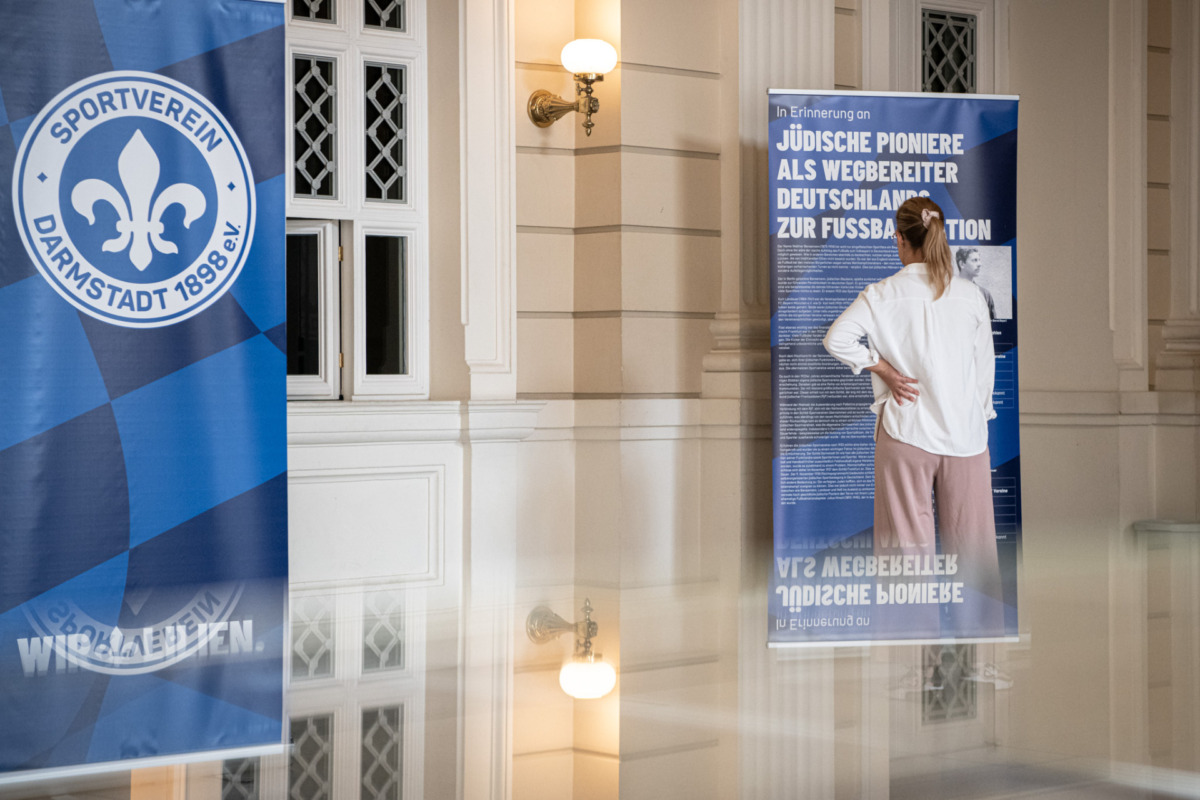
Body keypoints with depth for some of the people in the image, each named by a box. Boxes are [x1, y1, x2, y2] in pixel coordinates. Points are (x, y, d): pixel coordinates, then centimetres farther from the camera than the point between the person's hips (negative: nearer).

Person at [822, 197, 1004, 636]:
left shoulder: (884, 294, -7)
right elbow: (986, 365, 6)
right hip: (965, 431, 2)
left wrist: (882, 369, -7)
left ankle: (916, 630, 7)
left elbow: (837, 339, -17)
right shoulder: (970, 294, 0)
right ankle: (982, 626, 15)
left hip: (906, 427, -2)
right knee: (972, 538, 9)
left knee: (909, 539, 5)